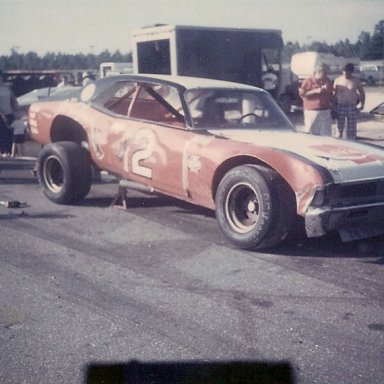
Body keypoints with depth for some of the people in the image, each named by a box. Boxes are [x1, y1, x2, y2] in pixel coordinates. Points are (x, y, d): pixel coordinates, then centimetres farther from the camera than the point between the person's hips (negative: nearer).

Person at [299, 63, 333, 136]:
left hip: (325, 111, 4)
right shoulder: (308, 81, -3)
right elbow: (302, 93, -9)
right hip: (312, 111, -4)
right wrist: (315, 91, -14)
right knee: (312, 133, -2)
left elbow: (331, 93, 22)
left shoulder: (327, 81, 12)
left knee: (326, 134, 3)